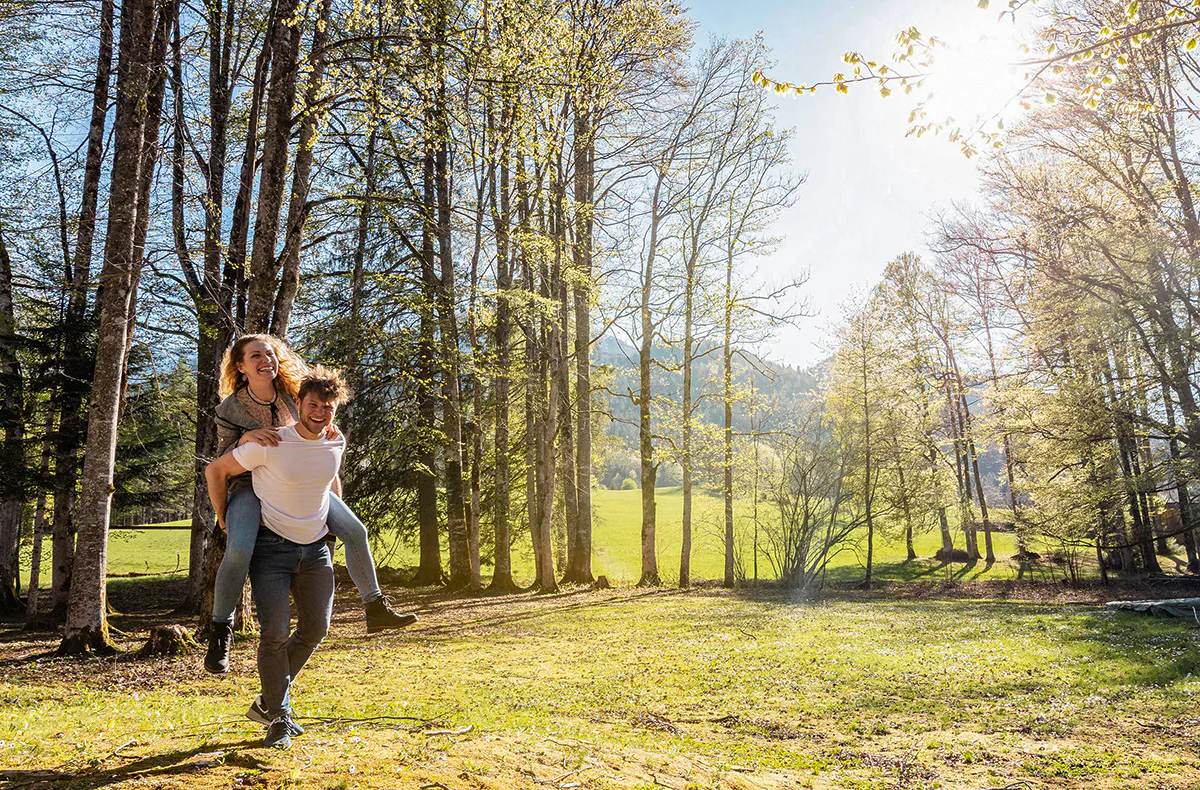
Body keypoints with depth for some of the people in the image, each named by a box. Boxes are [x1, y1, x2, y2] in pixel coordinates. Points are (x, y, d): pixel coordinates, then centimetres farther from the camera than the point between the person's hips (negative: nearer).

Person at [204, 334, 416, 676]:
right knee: (239, 551, -31)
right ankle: (221, 630, -8)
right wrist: (246, 438, -30)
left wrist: (325, 427, -9)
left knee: (355, 530, -8)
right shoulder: (230, 408, -13)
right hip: (252, 486, -4)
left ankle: (376, 609, 4)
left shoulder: (292, 393, -3)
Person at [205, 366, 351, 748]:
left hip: (316, 547, 5)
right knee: (275, 631, -12)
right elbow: (216, 470, -6)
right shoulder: (270, 444, -18)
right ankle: (279, 717, 7)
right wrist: (224, 519, -1)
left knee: (315, 629, 6)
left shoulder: (337, 443, -2)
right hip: (272, 545, -5)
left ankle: (268, 701, 27)